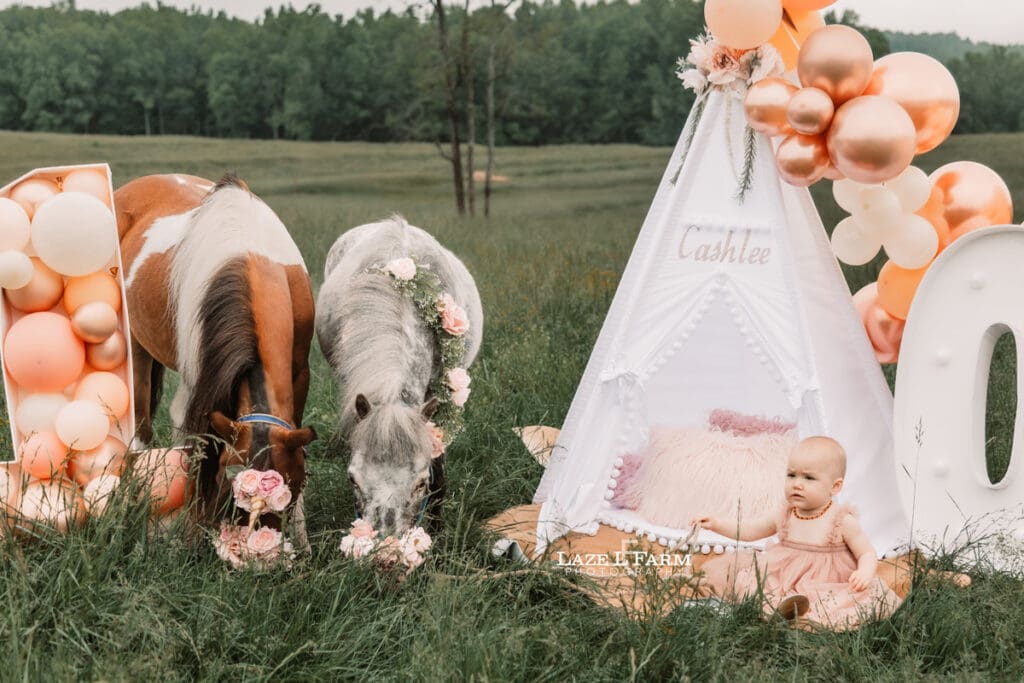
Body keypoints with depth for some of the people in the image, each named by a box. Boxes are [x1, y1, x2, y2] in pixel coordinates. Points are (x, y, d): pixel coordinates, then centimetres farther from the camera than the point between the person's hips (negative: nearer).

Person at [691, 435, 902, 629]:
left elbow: (867, 554, -3)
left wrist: (865, 573, -25)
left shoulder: (843, 521, -6)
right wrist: (717, 524, 5)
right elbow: (749, 530, 17)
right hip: (782, 582, 4)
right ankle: (780, 605, -40)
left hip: (827, 587, -4)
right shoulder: (784, 516, 6)